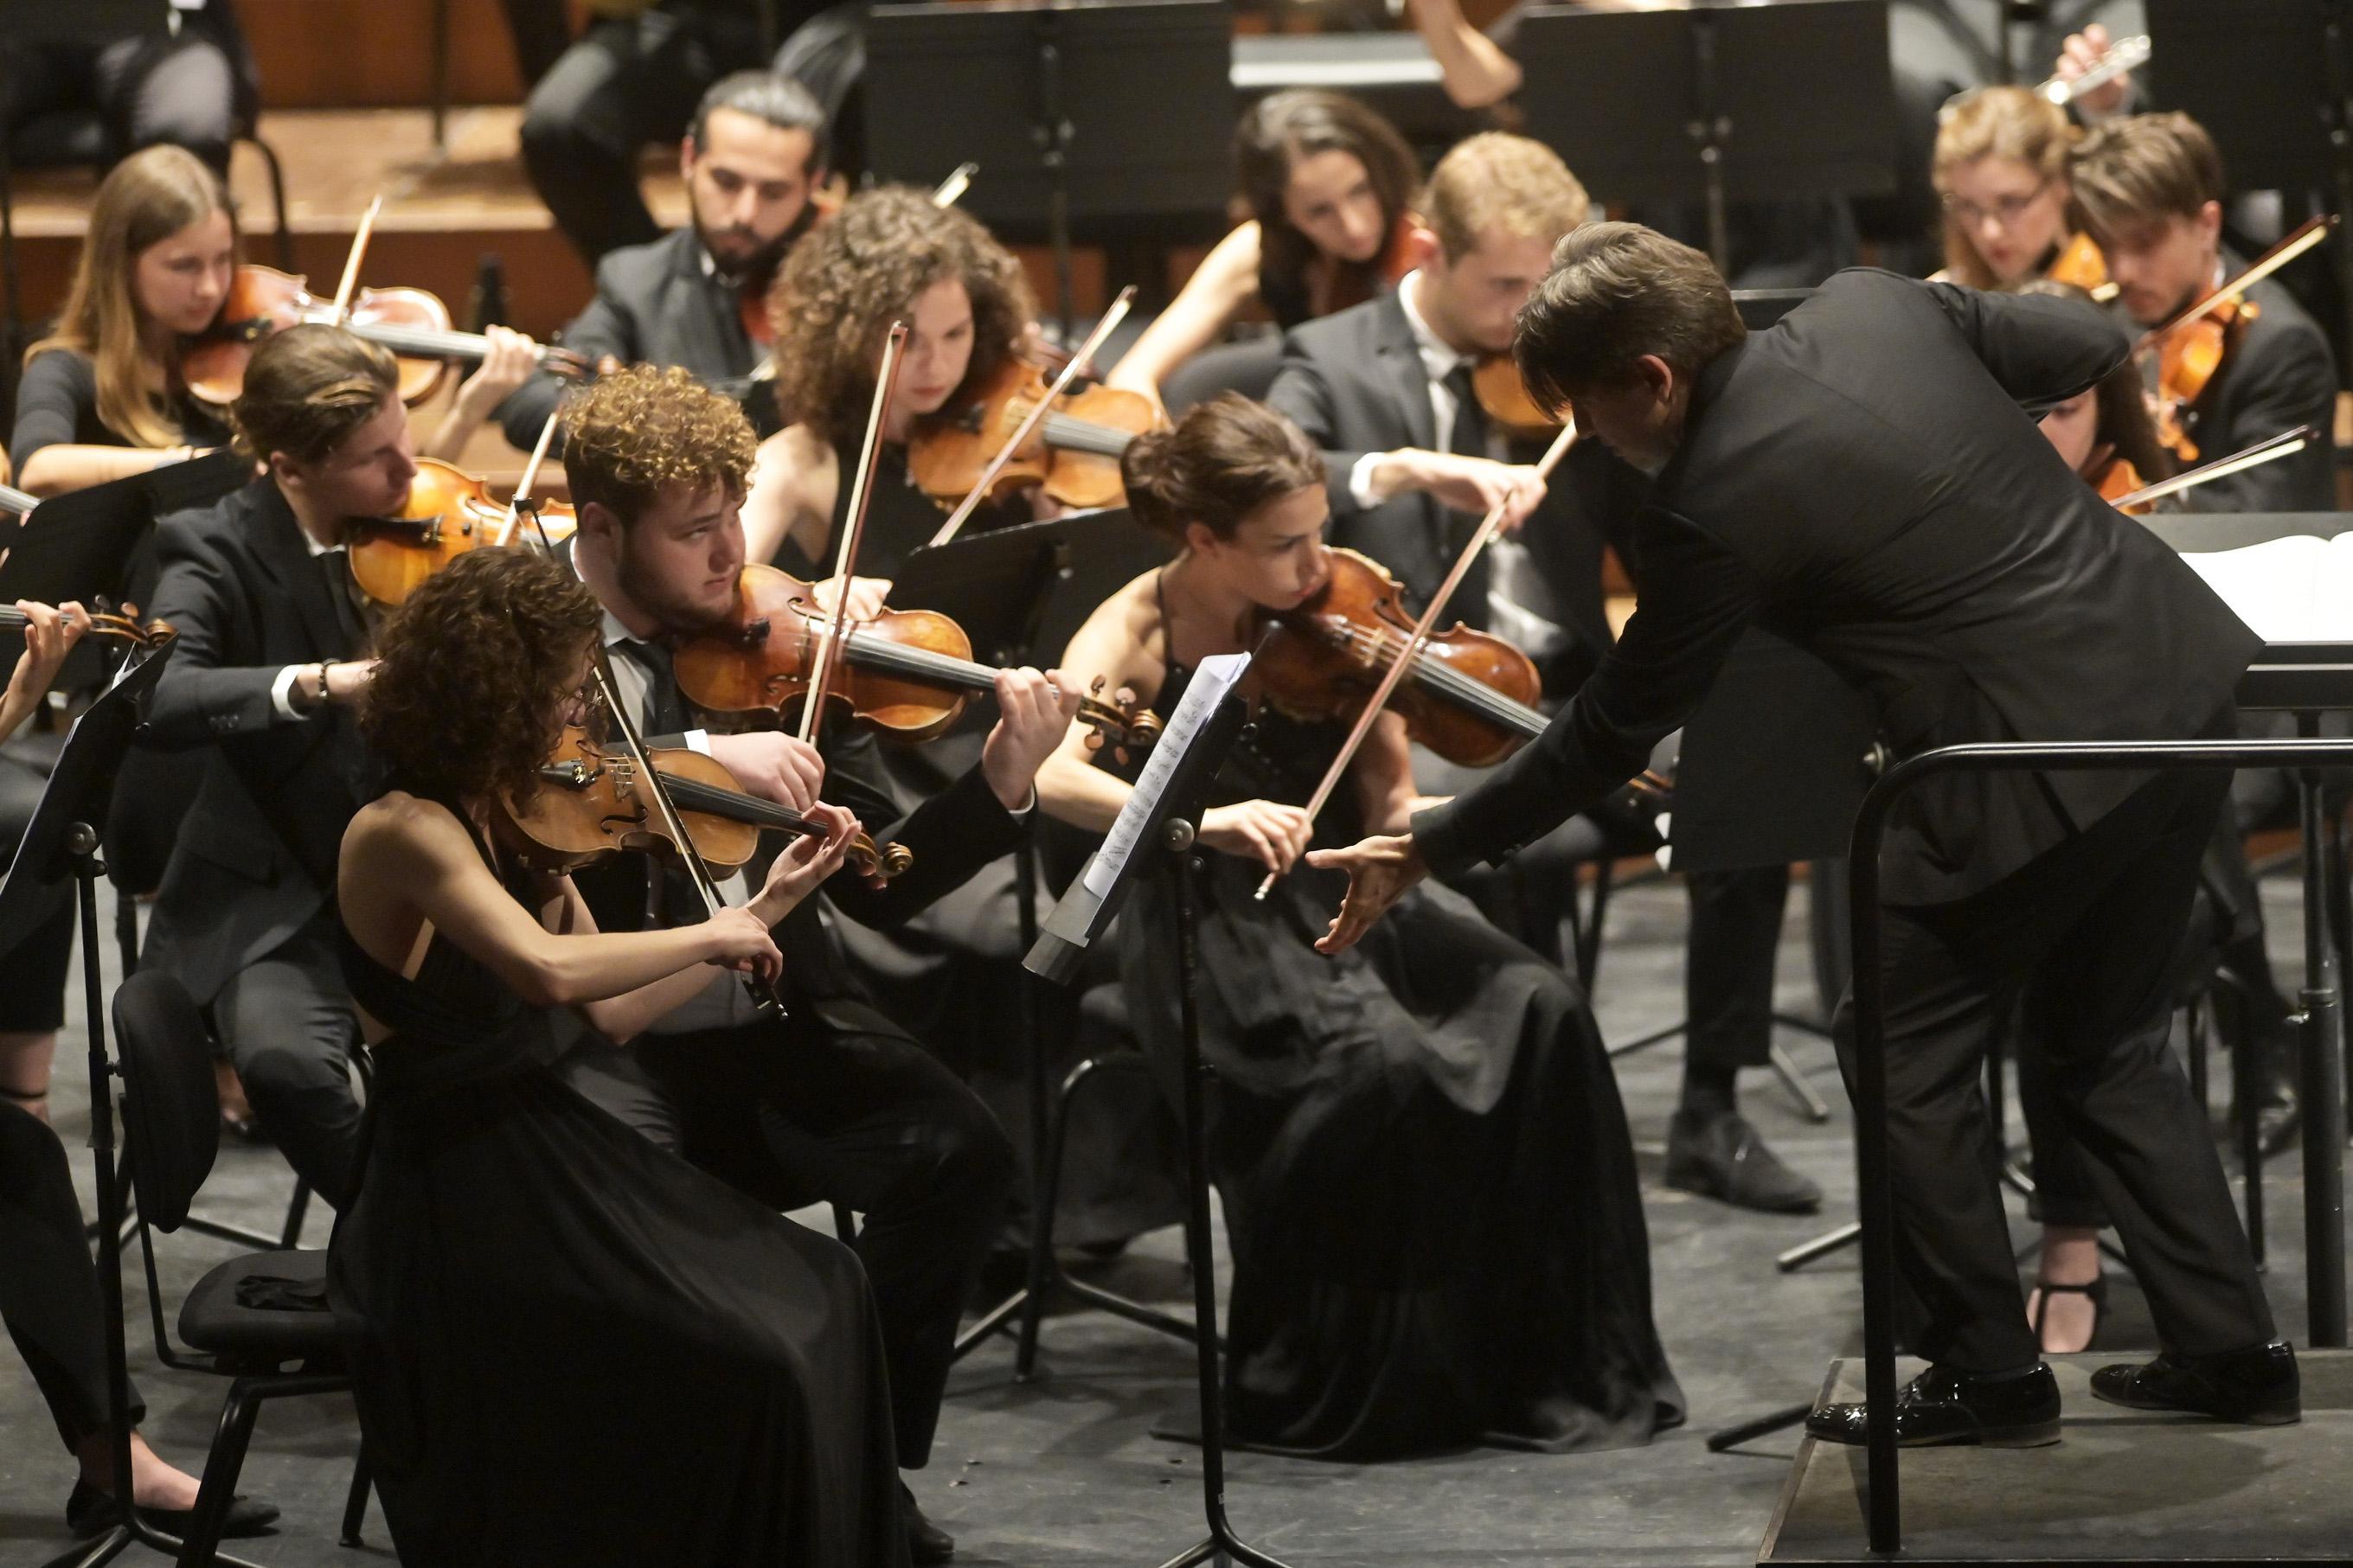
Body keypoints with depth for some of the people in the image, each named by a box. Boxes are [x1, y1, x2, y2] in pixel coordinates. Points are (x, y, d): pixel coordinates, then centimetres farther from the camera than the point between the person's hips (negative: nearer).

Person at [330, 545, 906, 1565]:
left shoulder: (508, 819, 8)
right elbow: (549, 971, -35)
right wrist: (710, 937, -20)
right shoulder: (401, 831, -19)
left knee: (816, 1292, 0)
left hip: (535, 1150, 9)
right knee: (749, 1364, -16)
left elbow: (613, 1013, 11)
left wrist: (768, 905, 10)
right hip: (457, 1201, -9)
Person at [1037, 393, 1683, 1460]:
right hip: (1208, 924, -5)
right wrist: (1205, 820, -40)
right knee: (1379, 1061, -33)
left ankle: (1557, 1362, -10)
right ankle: (1336, 1388, -14)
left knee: (1541, 1012, -21)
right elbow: (1047, 774, -26)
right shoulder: (1137, 632, -8)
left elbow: (1386, 798, 6)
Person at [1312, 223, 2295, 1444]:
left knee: (1902, 1048, 10)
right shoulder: (1875, 305, 2)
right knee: (2104, 1041, 22)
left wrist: (1425, 850, 2)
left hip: (2046, 762, -8)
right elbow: (2089, 347, 13)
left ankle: (1987, 1373, 15)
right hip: (2191, 682, 9)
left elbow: (1612, 735, -7)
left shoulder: (1716, 505, -16)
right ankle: (2228, 1348, 22)